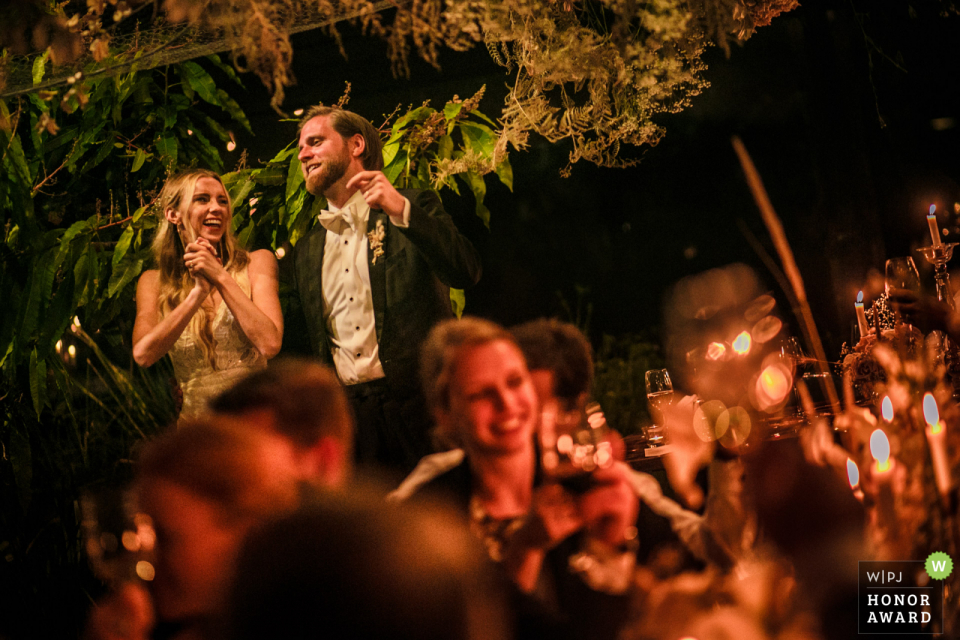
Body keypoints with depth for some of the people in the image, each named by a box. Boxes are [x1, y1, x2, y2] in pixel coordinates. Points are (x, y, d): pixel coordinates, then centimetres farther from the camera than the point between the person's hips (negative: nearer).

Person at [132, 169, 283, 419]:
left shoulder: (256, 263, 6)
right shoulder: (153, 282, 11)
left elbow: (270, 344, -9)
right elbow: (143, 354, -6)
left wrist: (220, 277, -8)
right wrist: (199, 292, -10)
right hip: (197, 424, 2)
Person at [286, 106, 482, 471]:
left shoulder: (414, 210, 6)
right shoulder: (305, 252, 19)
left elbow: (467, 273, -11)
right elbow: (301, 348, 24)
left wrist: (400, 210, -19)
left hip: (415, 409, -4)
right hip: (344, 418, 4)